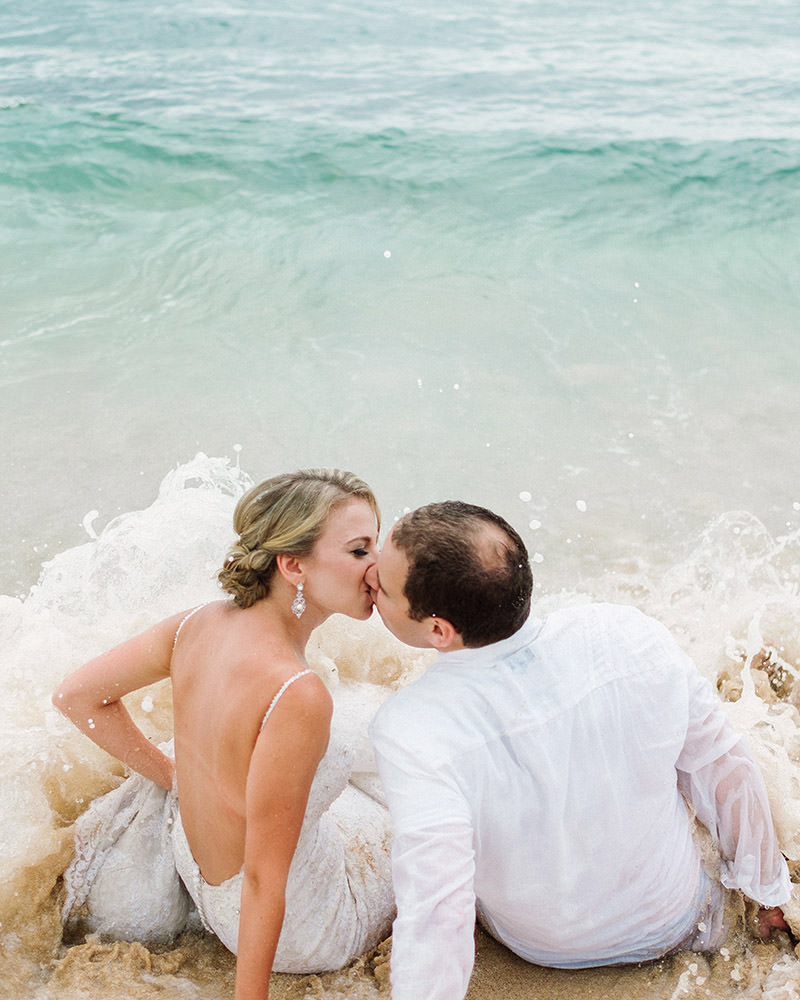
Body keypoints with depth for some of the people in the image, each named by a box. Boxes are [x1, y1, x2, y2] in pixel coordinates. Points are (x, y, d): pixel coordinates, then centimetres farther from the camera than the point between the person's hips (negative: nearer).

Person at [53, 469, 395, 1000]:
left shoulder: (199, 623, -15)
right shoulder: (297, 695, -36)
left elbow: (76, 695, -1)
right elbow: (263, 877, -28)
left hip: (205, 880, 6)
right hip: (298, 934, -5)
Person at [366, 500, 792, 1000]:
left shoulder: (411, 730, -37)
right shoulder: (634, 635, -26)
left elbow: (436, 913, -39)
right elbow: (727, 776, -12)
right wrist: (769, 888, 6)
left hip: (544, 949, -2)